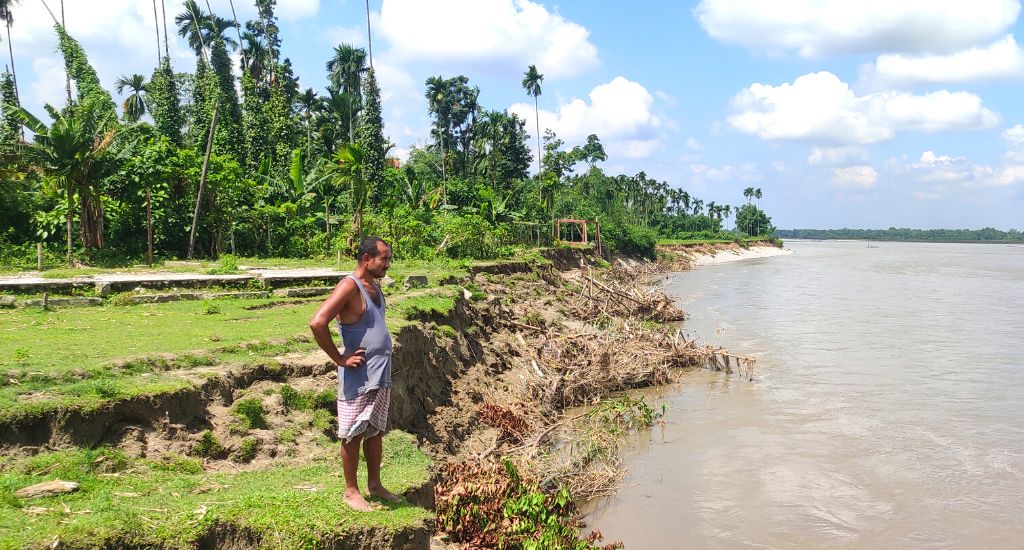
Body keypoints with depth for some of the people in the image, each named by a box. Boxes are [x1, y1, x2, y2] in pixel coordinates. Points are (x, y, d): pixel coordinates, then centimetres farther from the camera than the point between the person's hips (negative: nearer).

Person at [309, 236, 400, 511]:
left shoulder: (374, 286, 10)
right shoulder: (350, 286, -17)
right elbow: (317, 323, -28)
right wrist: (340, 359, -20)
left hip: (381, 376, 8)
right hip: (358, 378, -8)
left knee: (376, 431, 17)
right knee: (354, 434, 4)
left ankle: (374, 485, 29)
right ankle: (351, 491, 17)